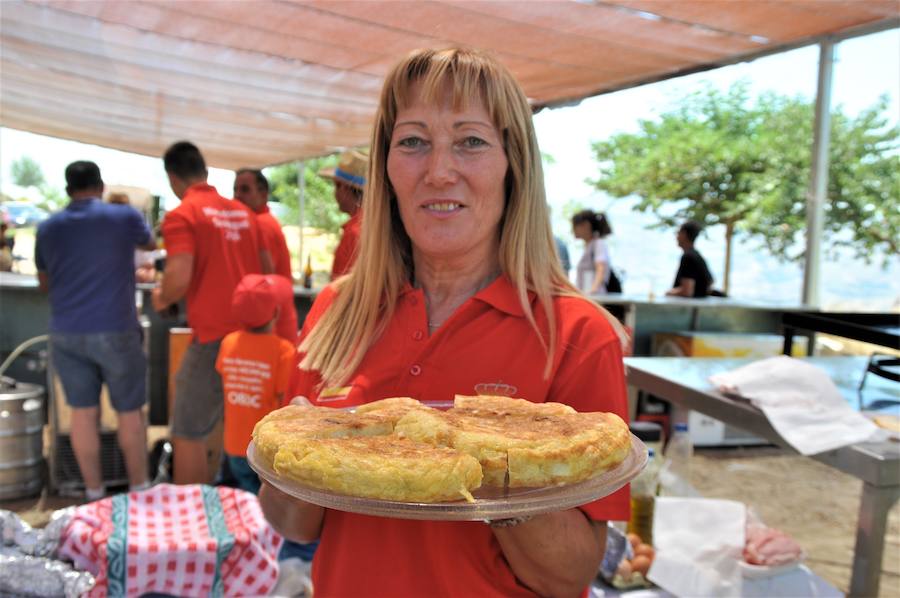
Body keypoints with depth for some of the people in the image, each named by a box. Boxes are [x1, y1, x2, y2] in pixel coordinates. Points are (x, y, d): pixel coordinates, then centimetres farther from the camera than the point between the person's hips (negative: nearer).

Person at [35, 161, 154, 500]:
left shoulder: (48, 228, 6)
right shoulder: (125, 217, -4)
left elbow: (44, 284, 18)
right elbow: (149, 244, 19)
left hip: (66, 334, 3)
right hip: (115, 332, -3)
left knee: (83, 412, 10)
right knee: (130, 412, 8)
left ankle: (94, 494, 20)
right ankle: (139, 490, 17)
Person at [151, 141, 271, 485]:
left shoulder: (181, 215, -8)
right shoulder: (243, 212, 12)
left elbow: (179, 278, -19)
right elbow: (268, 269, 18)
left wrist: (161, 298, 2)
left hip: (213, 337, -7)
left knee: (188, 434, 4)